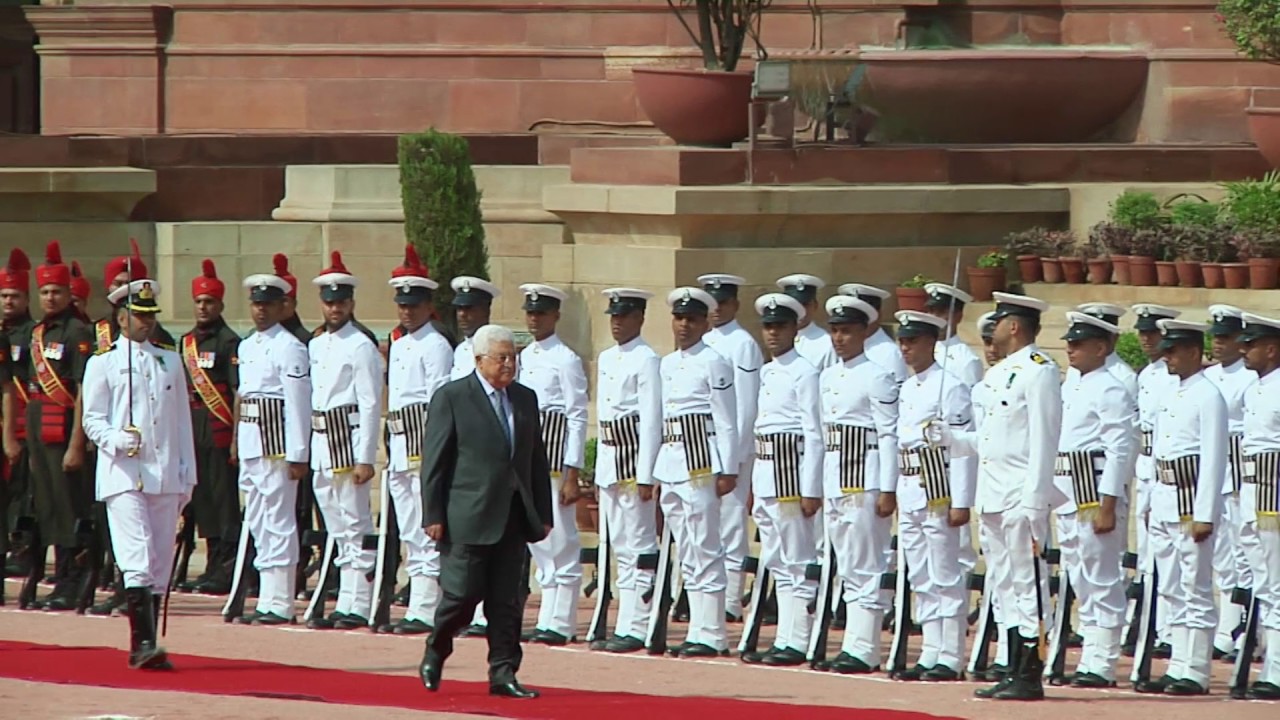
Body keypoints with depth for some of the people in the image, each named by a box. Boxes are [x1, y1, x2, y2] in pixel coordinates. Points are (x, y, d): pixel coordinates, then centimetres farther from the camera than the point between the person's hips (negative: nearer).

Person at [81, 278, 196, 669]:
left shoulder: (171, 362, 16)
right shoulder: (103, 364, 4)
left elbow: (183, 421, 17)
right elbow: (92, 420, 0)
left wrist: (187, 475, 13)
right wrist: (118, 440, -20)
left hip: (165, 476, 5)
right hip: (123, 475, -5)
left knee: (160, 564, 4)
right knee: (137, 560, -16)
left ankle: (145, 649, 10)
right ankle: (143, 643, -21)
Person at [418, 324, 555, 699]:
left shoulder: (525, 399, 13)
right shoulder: (452, 398, -3)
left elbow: (537, 460, 16)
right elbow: (434, 461, -5)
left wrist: (543, 514, 12)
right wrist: (433, 516, -9)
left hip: (514, 519, 5)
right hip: (468, 518, -5)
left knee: (508, 600, 3)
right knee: (462, 593, -4)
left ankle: (503, 673, 6)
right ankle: (433, 658, 18)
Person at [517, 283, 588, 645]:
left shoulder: (566, 360, -7)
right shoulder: (523, 358, 14)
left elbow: (578, 418, -9)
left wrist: (572, 475, -13)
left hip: (555, 458, -7)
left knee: (561, 542, -4)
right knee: (538, 542, 9)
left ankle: (560, 623, -2)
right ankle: (549, 619, 14)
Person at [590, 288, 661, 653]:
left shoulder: (646, 360, -9)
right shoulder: (606, 359, 16)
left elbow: (651, 420, -13)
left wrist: (646, 476, -17)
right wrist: (599, 472, 17)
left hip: (634, 457, -9)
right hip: (609, 458, 9)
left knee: (639, 547, -7)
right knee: (619, 547, 10)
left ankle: (636, 628, -7)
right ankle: (626, 625, 13)